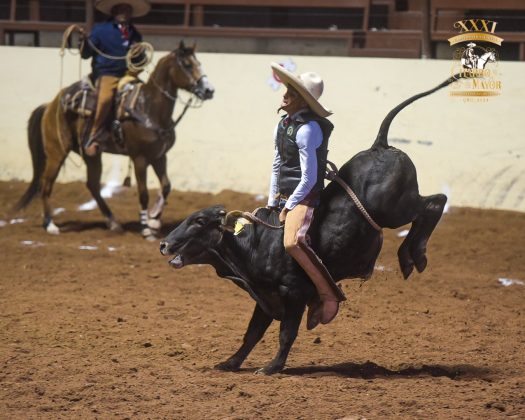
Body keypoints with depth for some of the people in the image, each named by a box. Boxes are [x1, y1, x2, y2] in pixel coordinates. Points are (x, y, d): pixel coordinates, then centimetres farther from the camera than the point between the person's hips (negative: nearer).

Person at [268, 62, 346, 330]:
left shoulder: (308, 129, -18)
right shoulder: (282, 126, 10)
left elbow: (309, 178, -19)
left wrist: (289, 206, -14)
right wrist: (272, 203, 15)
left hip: (304, 198, -11)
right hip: (283, 197, 11)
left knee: (293, 242, -34)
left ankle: (329, 294, -22)